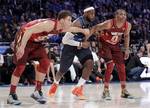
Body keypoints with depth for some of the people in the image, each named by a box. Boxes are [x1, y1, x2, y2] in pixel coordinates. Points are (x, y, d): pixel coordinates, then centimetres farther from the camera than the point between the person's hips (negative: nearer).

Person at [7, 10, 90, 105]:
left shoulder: (61, 28, -6)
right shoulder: (50, 24, -34)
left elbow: (72, 28, 20)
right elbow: (29, 31, -36)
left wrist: (83, 30, 16)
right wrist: (22, 47, -38)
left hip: (35, 41, 8)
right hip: (23, 37, -8)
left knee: (45, 62, -5)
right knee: (21, 66, -10)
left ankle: (37, 91, 2)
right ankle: (12, 95, 0)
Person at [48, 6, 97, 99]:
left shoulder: (92, 22, -10)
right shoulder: (78, 23, -32)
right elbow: (65, 40, -30)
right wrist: (80, 44, -32)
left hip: (83, 45, 5)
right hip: (70, 45, -5)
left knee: (90, 64, -21)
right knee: (63, 70, 9)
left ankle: (78, 88, -14)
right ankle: (55, 84, 42)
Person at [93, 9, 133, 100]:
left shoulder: (128, 25, -14)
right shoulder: (109, 23, -30)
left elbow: (126, 36, 6)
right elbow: (94, 29, -22)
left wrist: (127, 49, 5)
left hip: (115, 45, 6)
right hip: (104, 44, -6)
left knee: (121, 66, 3)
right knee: (110, 65, -19)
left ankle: (124, 91, 15)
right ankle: (106, 91, -9)